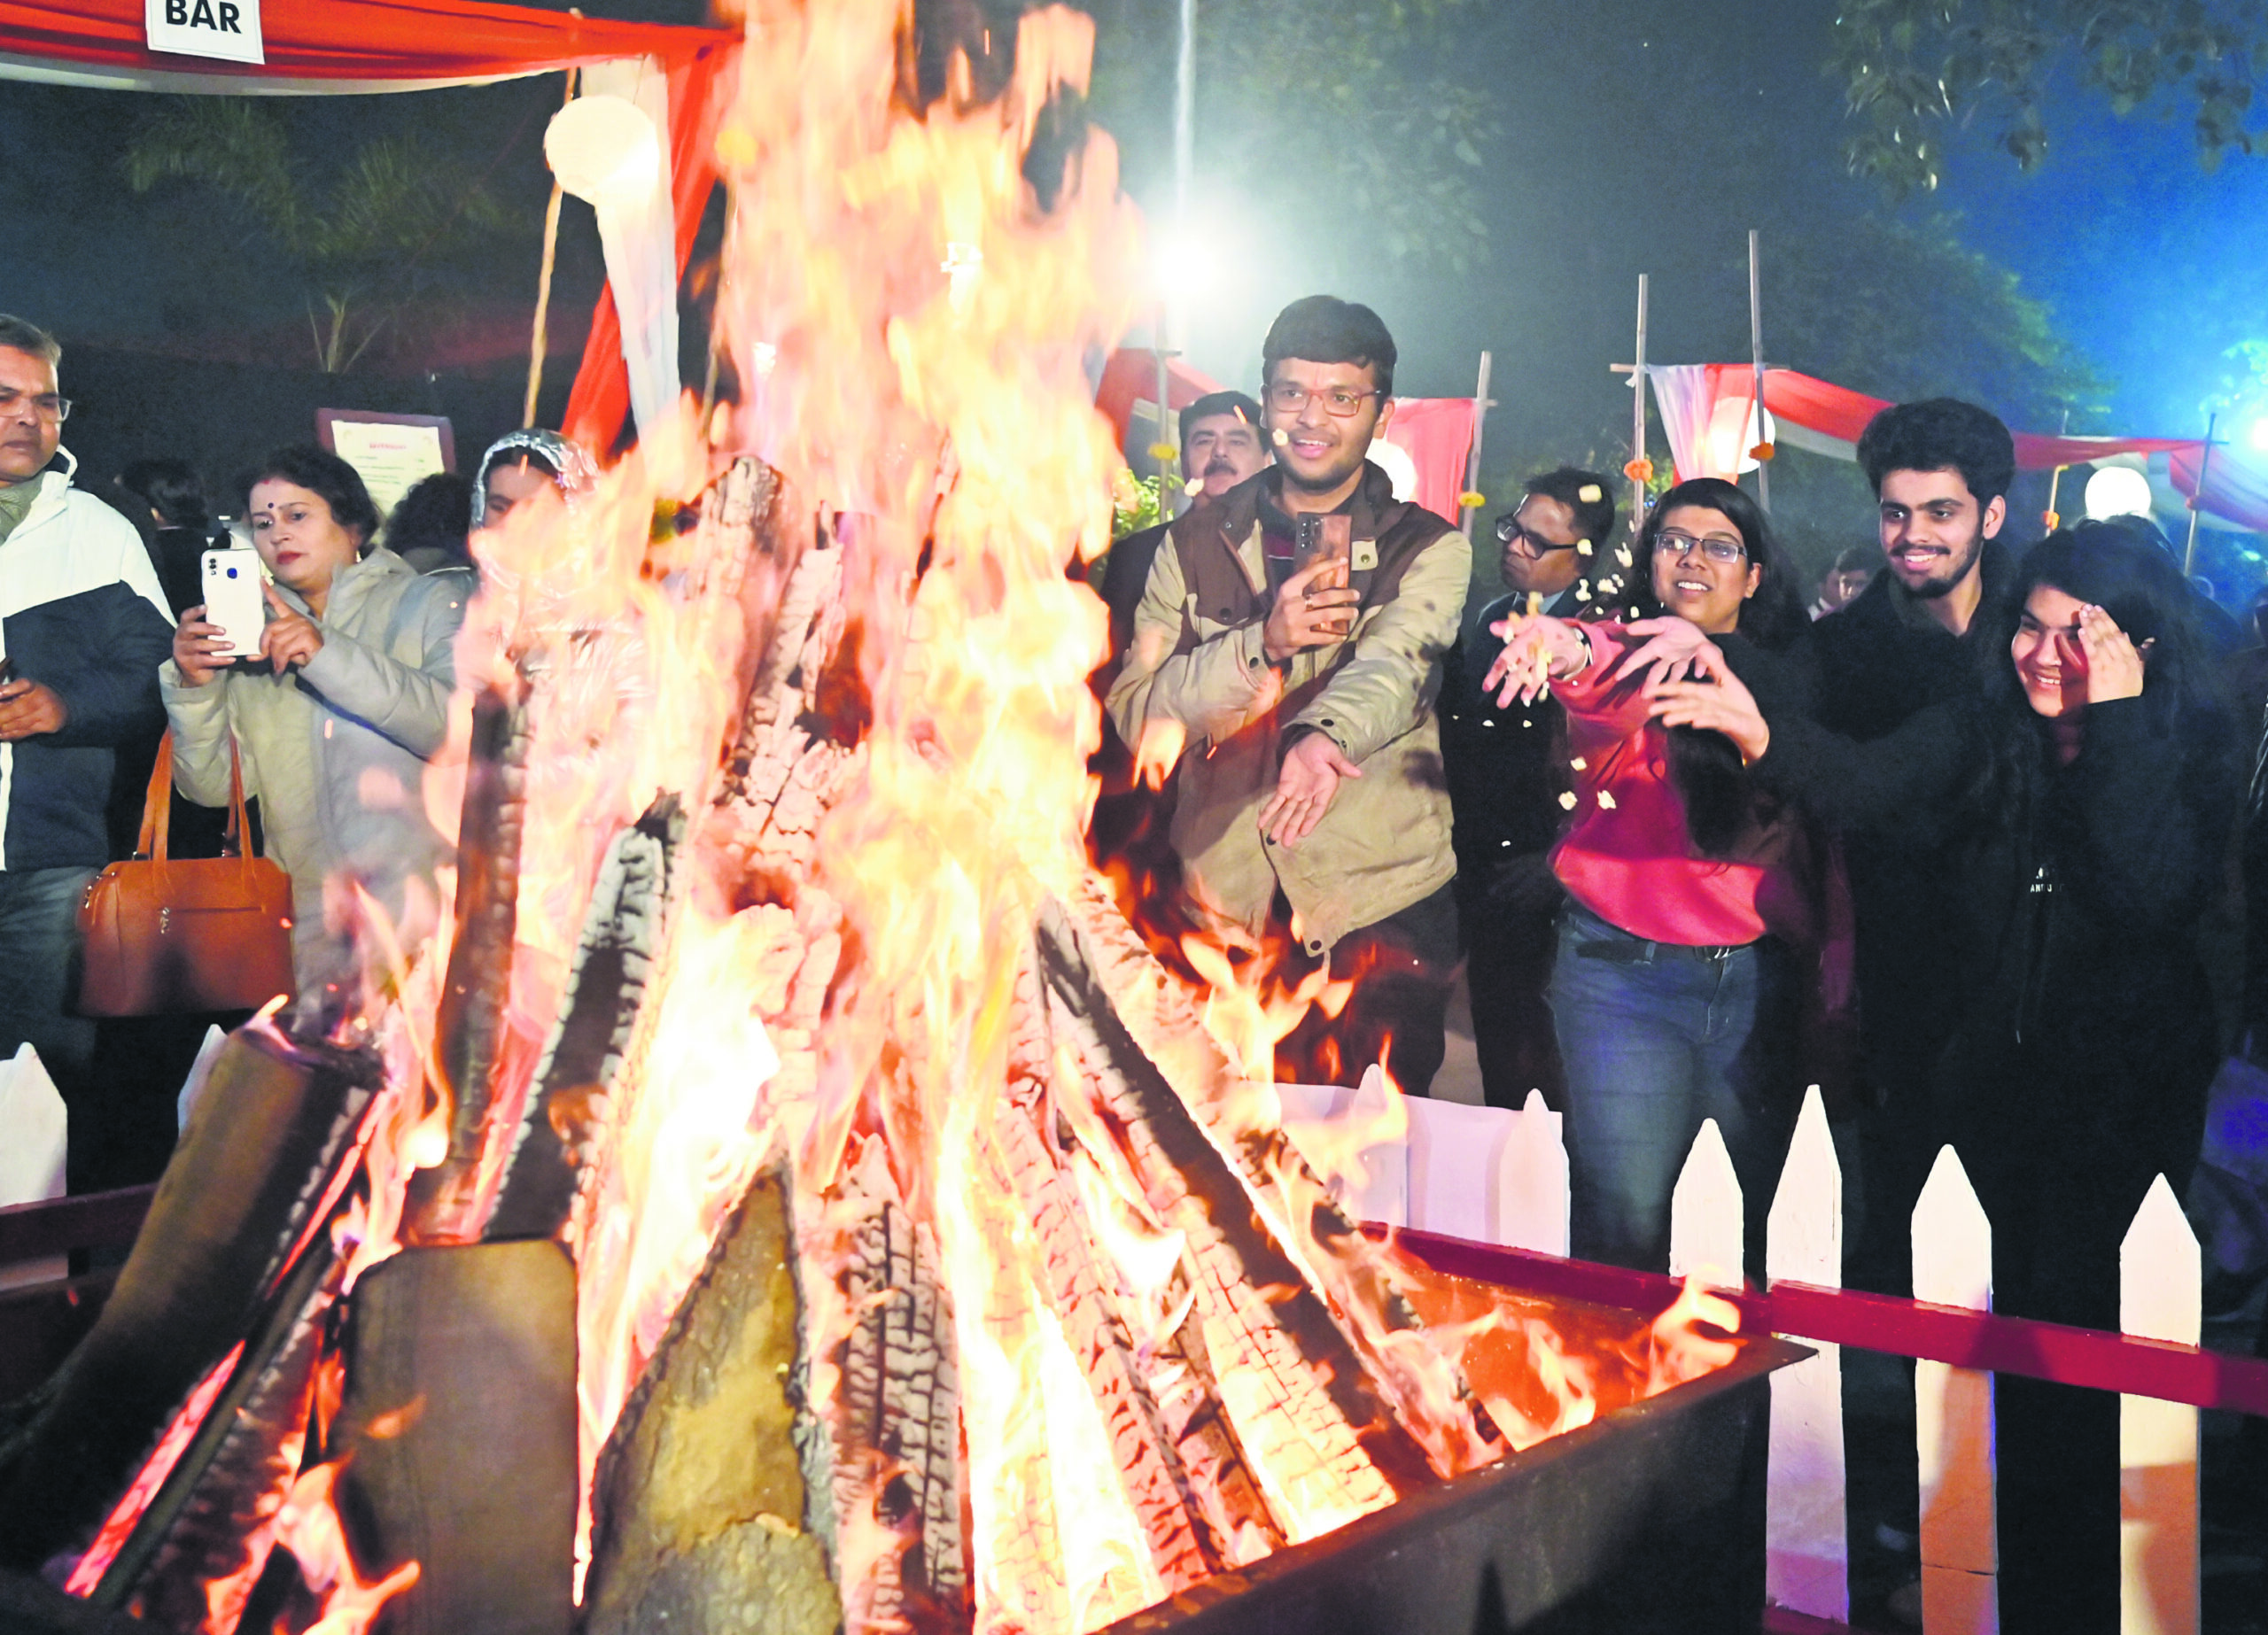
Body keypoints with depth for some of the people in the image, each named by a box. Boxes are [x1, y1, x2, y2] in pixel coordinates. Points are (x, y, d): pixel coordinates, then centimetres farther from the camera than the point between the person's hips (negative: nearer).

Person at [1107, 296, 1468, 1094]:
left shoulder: (1429, 549, 2)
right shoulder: (1195, 543, 8)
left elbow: (1393, 666, -19)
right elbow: (1135, 713, -1)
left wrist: (1324, 735, -41)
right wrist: (1264, 642, -17)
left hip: (1381, 909, -2)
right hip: (1221, 905, 2)